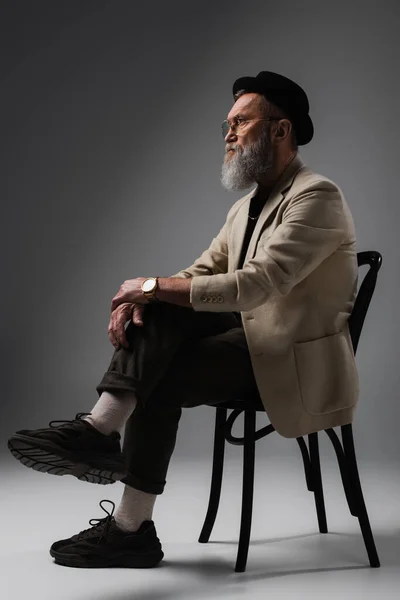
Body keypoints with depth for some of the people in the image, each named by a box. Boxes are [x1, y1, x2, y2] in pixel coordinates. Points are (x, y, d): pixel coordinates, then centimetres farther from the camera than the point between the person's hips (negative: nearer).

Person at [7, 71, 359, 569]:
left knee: (162, 381, -18)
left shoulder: (316, 197, -15)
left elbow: (257, 283, -26)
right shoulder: (245, 209, 15)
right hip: (252, 337, 8)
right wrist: (141, 297, -12)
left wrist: (155, 285, -22)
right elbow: (199, 274, 10)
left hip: (296, 360, -7)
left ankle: (132, 526, -9)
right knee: (159, 311, -16)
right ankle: (101, 428, -27)